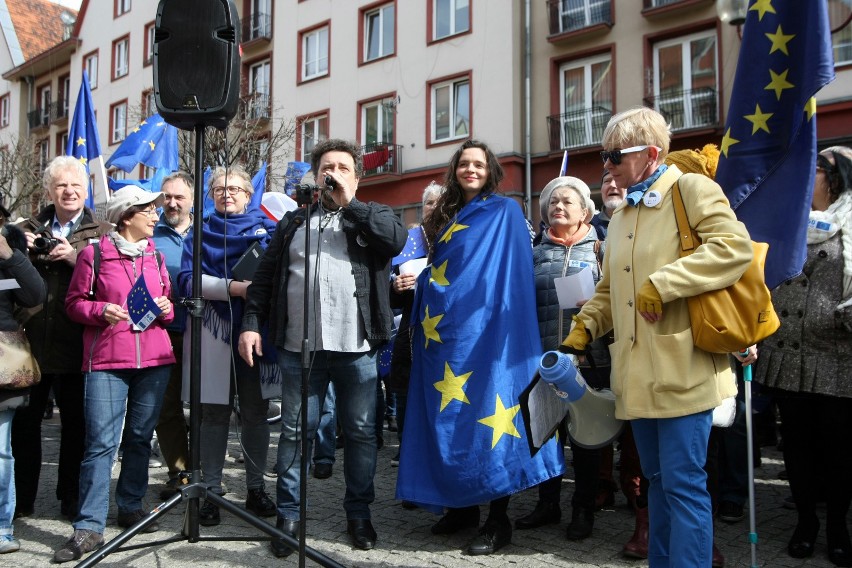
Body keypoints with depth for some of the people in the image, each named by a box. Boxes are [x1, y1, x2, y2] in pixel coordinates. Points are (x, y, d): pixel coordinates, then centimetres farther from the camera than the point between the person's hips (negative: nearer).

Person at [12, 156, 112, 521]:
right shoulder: (28, 229, 14)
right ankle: (21, 498, 21)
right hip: (30, 341, 3)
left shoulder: (103, 233, 5)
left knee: (75, 422, 6)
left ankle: (71, 497, 19)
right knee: (25, 421, 8)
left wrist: (75, 257, -18)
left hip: (75, 344, -2)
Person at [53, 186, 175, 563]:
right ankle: (89, 528, -2)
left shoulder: (157, 256, 15)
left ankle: (130, 507, 26)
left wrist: (166, 310, -1)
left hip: (155, 360, 4)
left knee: (140, 438, 11)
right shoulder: (94, 254, 1)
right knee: (101, 444, -7)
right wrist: (100, 310, -14)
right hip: (106, 361, -4)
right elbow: (74, 302, 4)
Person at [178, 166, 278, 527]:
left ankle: (256, 489, 17)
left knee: (256, 411, 6)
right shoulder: (201, 233, 11)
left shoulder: (266, 228, 11)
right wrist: (233, 287, -17)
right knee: (214, 412, 1)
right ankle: (212, 492, 10)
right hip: (214, 331, 0)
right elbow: (188, 279, -3)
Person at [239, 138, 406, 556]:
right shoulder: (294, 220, 16)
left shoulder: (374, 216, 10)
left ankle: (359, 514, 22)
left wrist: (349, 204, -9)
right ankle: (289, 516, 19)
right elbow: (266, 277, 12)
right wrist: (252, 323, 1)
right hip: (300, 346, 2)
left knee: (360, 432, 8)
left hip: (356, 347, -1)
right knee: (295, 431, 7)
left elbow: (396, 239, -13)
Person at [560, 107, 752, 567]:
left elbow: (735, 246, -18)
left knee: (683, 482, -5)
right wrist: (585, 325, 8)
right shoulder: (620, 217, 20)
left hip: (682, 368, -7)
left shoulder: (692, 189, -3)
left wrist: (662, 283, -20)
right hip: (638, 372, 8)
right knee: (657, 479, 16)